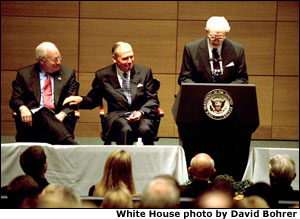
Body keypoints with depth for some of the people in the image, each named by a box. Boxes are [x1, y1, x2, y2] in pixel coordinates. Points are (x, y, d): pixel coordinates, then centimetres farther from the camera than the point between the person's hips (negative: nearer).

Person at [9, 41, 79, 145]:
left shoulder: (68, 73, 17)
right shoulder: (24, 74, 14)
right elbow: (15, 99, 10)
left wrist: (62, 114, -13)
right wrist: (22, 108, -16)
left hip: (57, 118, 2)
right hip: (33, 117, -2)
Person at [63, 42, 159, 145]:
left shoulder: (144, 72, 11)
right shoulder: (103, 75, 9)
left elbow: (152, 100, 11)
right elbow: (93, 99, 19)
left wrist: (141, 112, -9)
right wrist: (80, 100, -4)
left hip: (142, 115, 1)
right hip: (117, 116, -1)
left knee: (145, 129, -35)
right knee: (125, 130, -37)